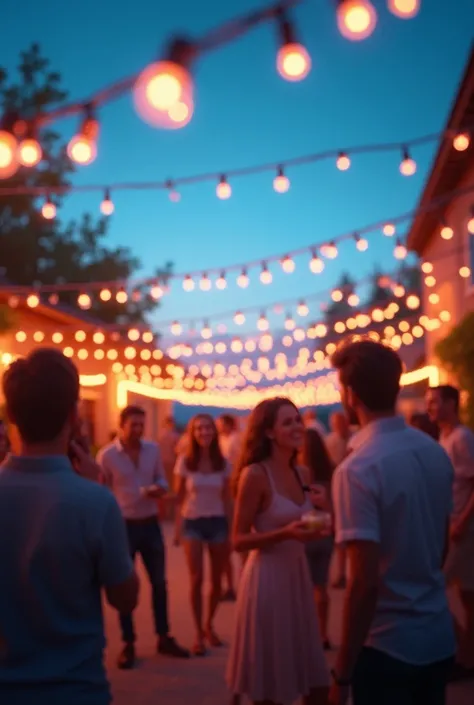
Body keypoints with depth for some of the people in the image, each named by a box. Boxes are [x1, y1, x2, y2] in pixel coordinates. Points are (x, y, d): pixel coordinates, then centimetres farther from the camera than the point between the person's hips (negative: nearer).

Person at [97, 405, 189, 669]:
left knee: (159, 582, 12)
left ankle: (164, 638, 27)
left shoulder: (153, 449, 0)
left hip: (151, 524, 4)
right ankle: (128, 644, 19)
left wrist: (159, 489, -15)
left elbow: (162, 481, 9)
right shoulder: (107, 455, -10)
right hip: (123, 526, -3)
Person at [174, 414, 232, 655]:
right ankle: (198, 633, 7)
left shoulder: (223, 463, 2)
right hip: (193, 523, -2)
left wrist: (231, 528, 4)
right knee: (196, 579, -4)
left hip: (218, 522, 2)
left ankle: (209, 626, 28)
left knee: (216, 579, 7)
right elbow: (179, 497, 0)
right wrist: (178, 527, -4)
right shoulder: (184, 461, -4)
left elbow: (227, 498, 6)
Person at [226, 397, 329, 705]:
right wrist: (285, 533, -25)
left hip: (299, 574, 7)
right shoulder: (255, 474, -15)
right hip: (268, 578, -7)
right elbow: (239, 540, -15)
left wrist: (316, 527, 3)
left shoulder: (300, 472, 6)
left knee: (315, 678, 13)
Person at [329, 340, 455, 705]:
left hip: (388, 645, -6)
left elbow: (364, 581, -23)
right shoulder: (436, 451, 0)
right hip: (440, 638, 7)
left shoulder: (358, 469, -21)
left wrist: (343, 672, -15)